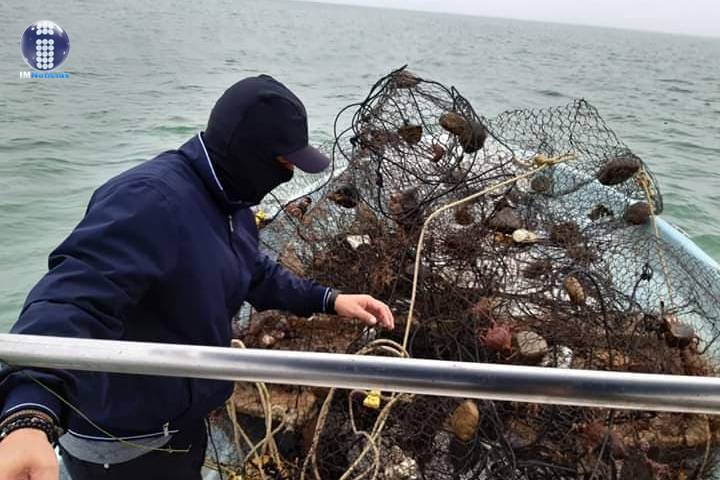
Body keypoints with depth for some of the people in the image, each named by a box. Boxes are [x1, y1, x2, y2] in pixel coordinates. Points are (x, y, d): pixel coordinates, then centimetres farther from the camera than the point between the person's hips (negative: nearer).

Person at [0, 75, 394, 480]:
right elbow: (71, 300, -42)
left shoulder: (230, 204, 4)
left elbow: (257, 275, 16)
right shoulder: (150, 200, -30)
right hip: (122, 442, -8)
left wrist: (328, 300, 3)